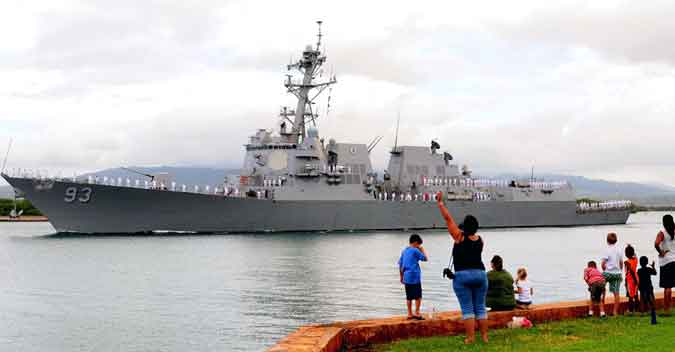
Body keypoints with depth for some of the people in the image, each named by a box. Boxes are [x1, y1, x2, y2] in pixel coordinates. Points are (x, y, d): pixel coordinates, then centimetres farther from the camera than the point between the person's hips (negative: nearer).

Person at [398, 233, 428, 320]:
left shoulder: (404, 251, 12)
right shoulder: (415, 251, -9)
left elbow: (400, 265, 14)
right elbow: (425, 258, -1)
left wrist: (401, 276, 21)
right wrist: (422, 250, 10)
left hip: (406, 277, 7)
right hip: (415, 277, -7)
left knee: (409, 297, 10)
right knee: (418, 296, 2)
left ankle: (410, 314, 13)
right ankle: (417, 313, 0)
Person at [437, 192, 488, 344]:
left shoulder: (460, 237, -7)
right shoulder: (479, 240, 6)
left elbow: (448, 218, -4)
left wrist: (440, 202, 3)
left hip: (462, 275, -4)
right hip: (480, 274, 4)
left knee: (467, 309, -2)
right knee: (480, 307, 9)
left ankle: (470, 337, -5)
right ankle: (484, 336, 9)